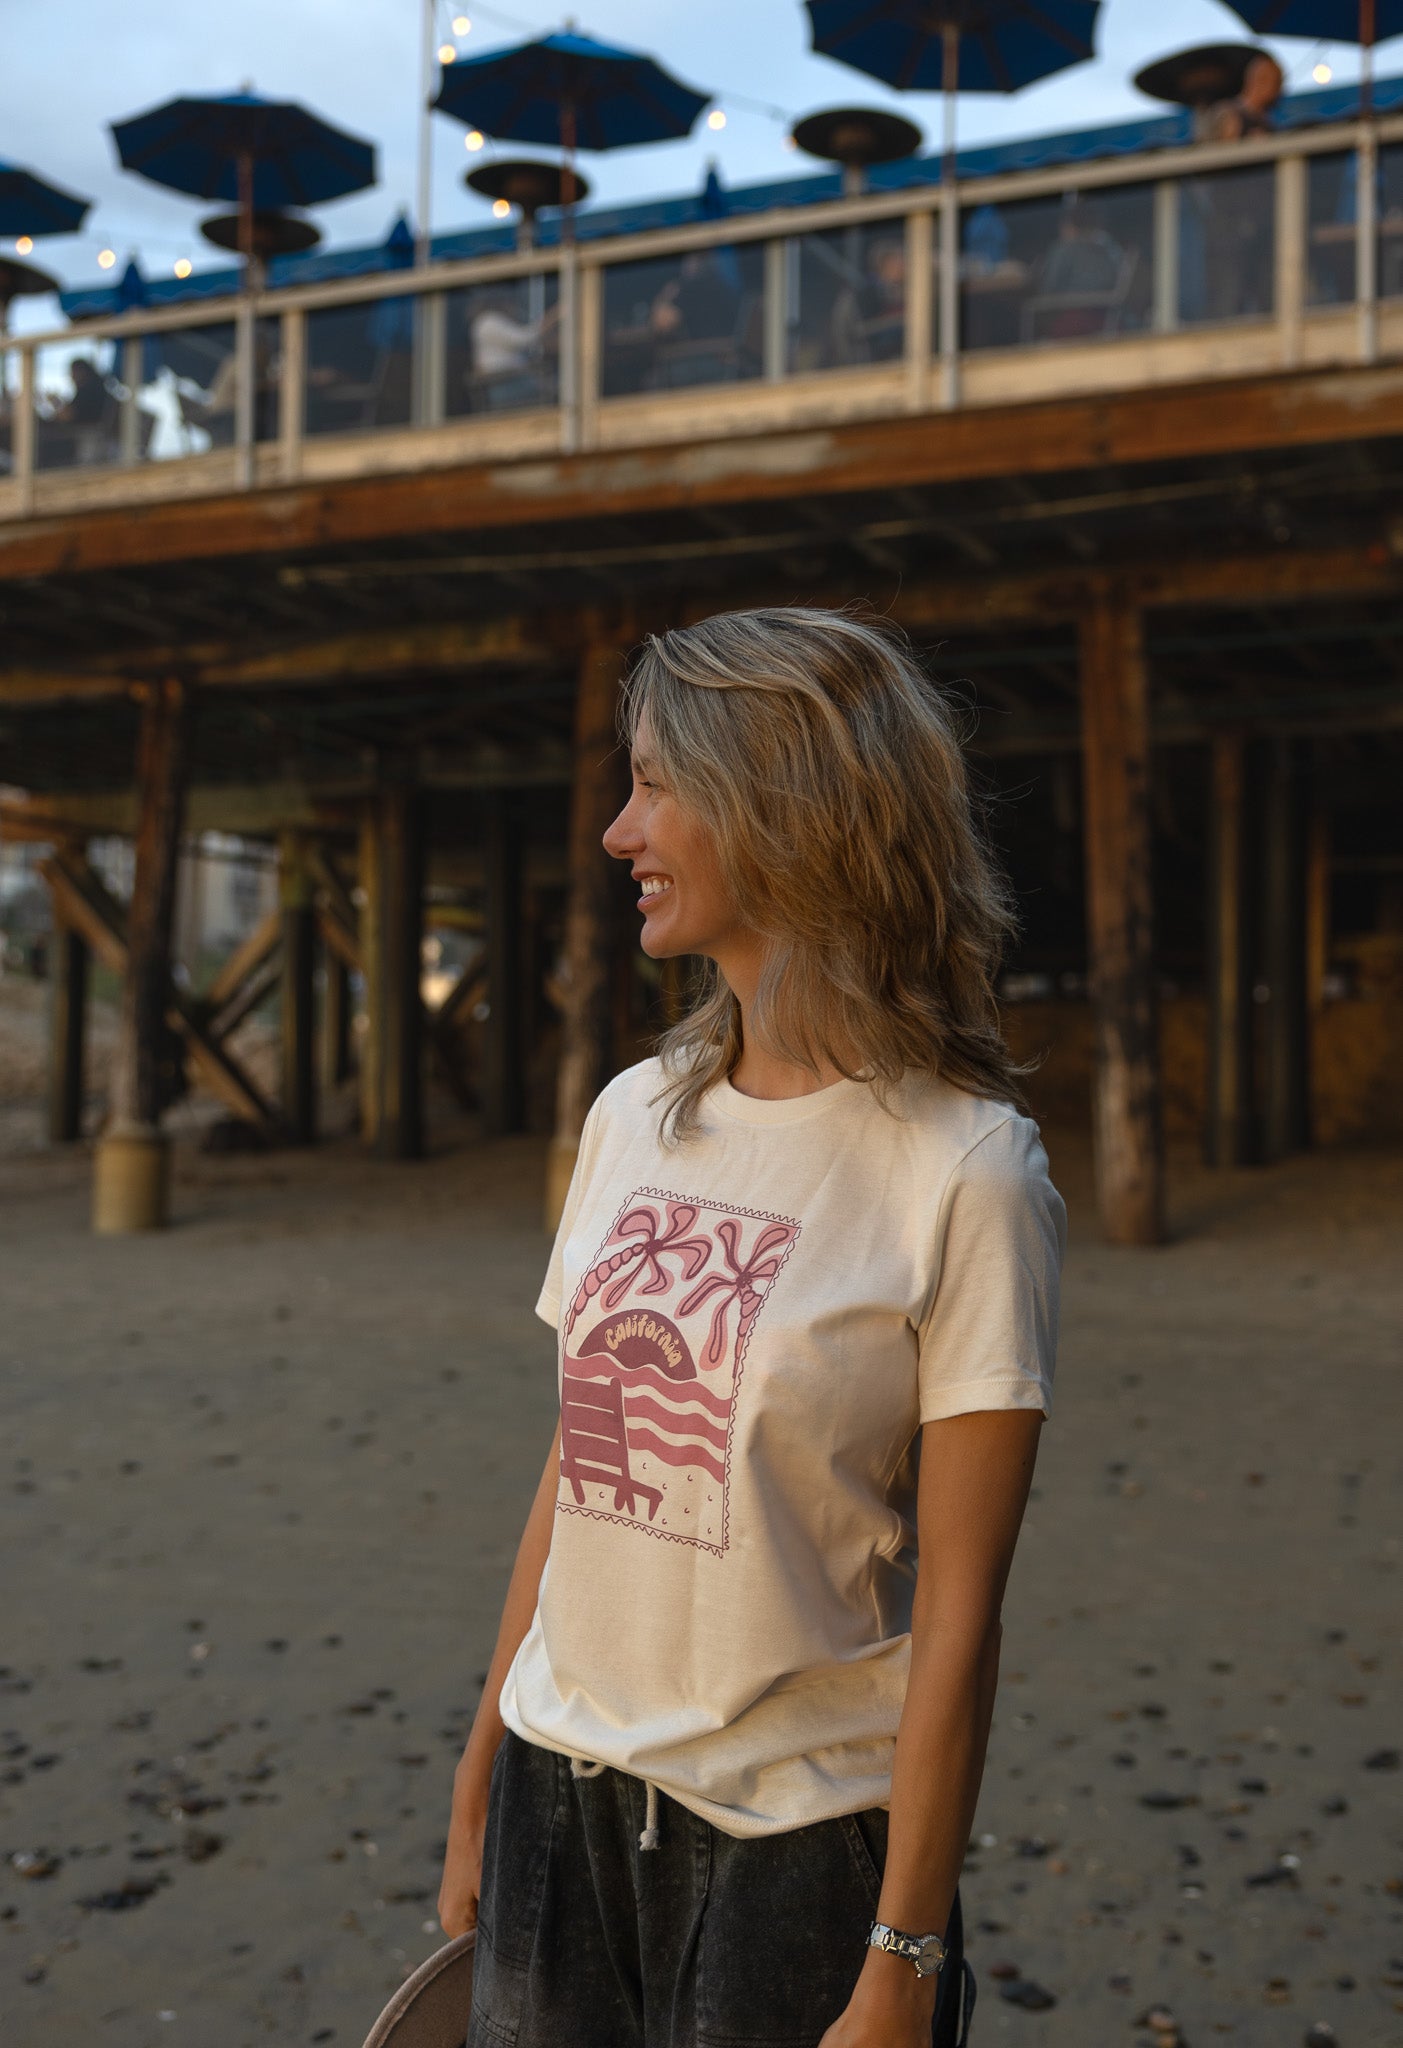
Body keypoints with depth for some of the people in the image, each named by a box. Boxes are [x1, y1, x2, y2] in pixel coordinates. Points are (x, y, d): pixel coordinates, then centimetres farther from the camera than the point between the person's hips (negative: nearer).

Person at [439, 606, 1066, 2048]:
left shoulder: (966, 1172, -15)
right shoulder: (635, 1115, 3)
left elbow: (958, 1613, -14)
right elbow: (572, 1473, 8)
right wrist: (479, 1784, 11)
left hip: (797, 1836, -5)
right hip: (559, 1797, 5)